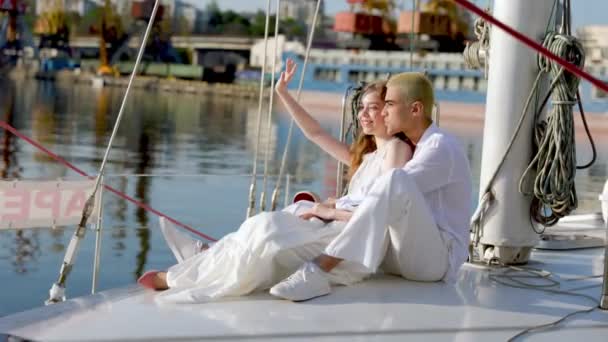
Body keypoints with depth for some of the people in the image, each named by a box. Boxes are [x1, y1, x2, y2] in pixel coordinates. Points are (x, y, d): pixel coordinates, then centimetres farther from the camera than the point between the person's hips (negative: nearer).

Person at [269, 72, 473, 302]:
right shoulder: (413, 148, 21)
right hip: (402, 259, 9)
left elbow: (393, 192, -18)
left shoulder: (441, 147, -9)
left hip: (435, 258, -9)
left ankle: (318, 271, -43)